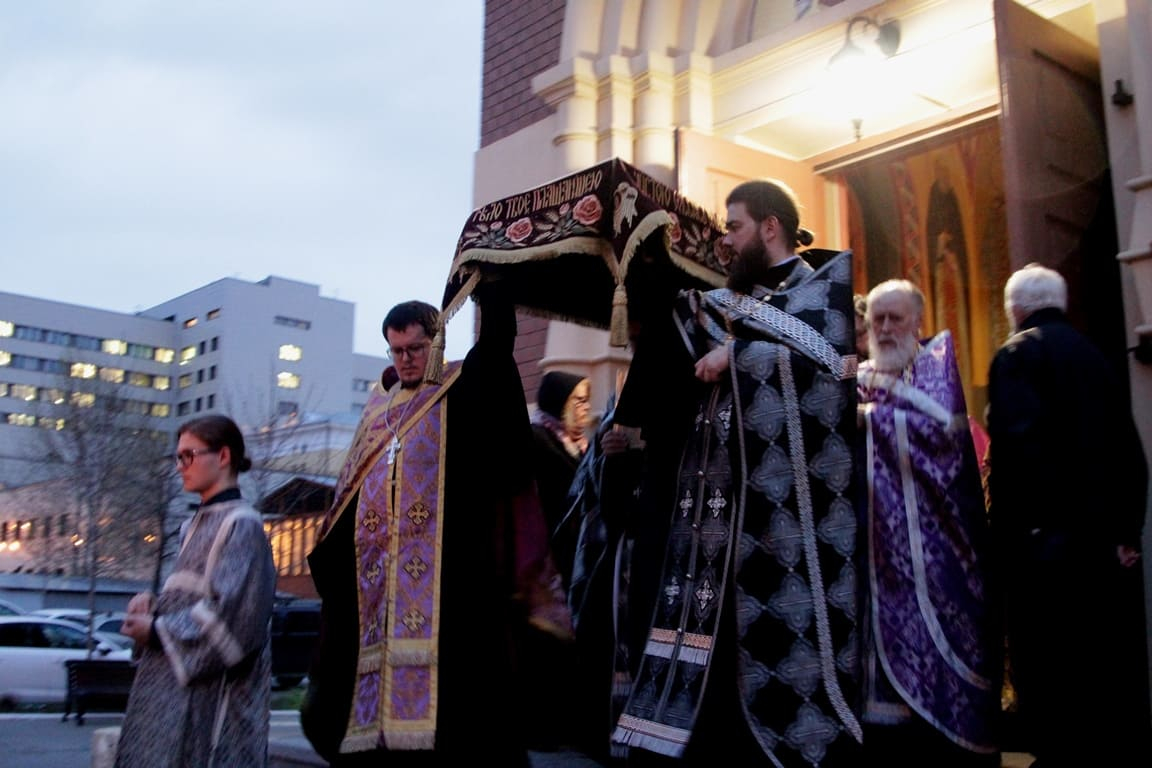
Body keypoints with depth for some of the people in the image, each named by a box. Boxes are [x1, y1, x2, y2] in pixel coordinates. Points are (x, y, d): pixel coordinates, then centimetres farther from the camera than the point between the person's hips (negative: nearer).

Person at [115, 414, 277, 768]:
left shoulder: (240, 524, -10)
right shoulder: (196, 525, 17)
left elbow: (233, 614, -17)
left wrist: (157, 630, -10)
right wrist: (154, 603, 1)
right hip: (173, 688, 8)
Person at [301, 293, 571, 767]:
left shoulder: (464, 389, 5)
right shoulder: (380, 405, 21)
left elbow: (499, 337, -13)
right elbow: (350, 489, 23)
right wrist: (330, 547, 18)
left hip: (442, 566, -6)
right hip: (377, 572, 6)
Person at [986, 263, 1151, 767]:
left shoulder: (1018, 353, -6)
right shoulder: (1094, 354, 14)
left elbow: (1015, 444, -19)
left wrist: (1006, 530, -15)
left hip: (1048, 536, -7)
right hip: (1108, 535, 7)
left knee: (1053, 665, 0)